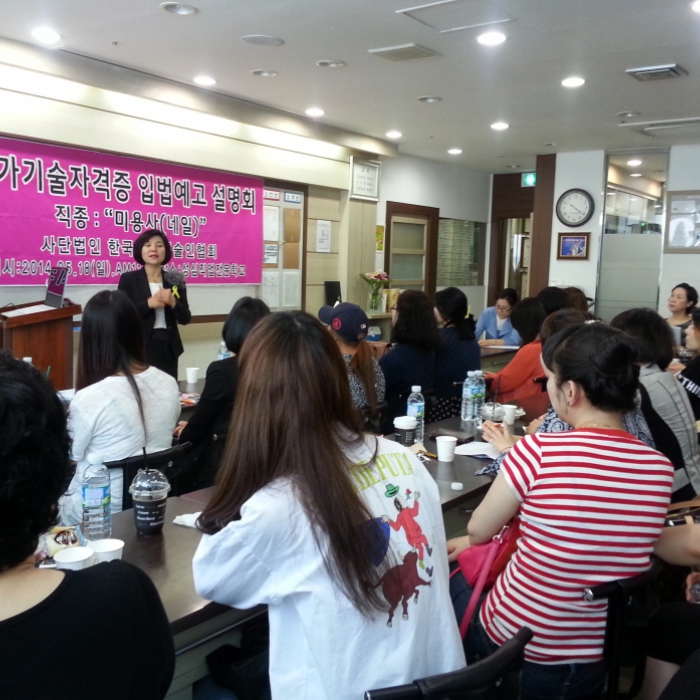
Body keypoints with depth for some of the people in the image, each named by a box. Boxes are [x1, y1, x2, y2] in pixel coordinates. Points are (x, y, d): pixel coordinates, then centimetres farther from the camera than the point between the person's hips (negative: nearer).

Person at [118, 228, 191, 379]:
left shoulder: (175, 280, 8)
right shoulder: (128, 279, 1)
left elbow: (185, 318, 5)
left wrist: (173, 302, -13)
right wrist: (148, 303, -17)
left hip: (168, 347, 3)